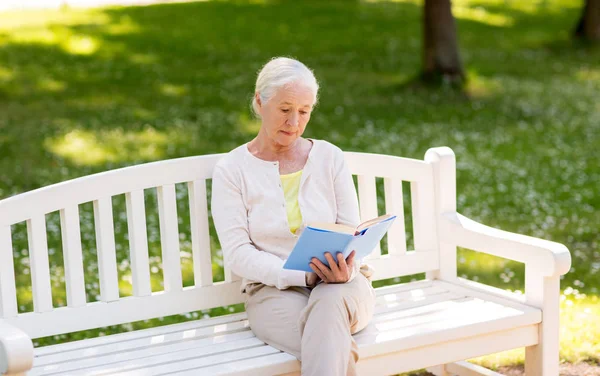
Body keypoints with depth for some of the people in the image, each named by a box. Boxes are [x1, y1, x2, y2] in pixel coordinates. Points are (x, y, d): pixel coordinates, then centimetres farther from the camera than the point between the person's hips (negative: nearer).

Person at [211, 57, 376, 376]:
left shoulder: (329, 157, 7)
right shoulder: (231, 169, 1)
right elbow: (237, 254, -8)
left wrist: (344, 270, -21)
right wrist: (304, 275, -23)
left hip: (339, 286, 2)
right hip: (273, 290, -2)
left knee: (329, 303, -38)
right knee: (333, 348, -36)